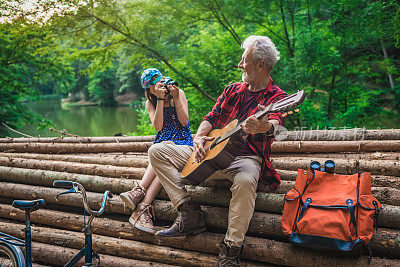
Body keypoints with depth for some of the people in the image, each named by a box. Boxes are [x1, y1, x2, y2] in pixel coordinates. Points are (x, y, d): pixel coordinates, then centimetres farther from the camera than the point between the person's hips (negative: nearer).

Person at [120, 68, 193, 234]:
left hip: (183, 141, -1)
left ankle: (139, 191, -45)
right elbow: (158, 126, -10)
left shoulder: (179, 93, 4)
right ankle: (144, 208, -45)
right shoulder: (150, 102, 8)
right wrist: (160, 100, -15)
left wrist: (176, 98, -13)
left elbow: (184, 122, -5)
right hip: (162, 142, 1)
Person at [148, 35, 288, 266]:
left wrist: (265, 127, -51)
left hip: (245, 157, -6)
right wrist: (198, 138, -5)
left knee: (245, 181, -43)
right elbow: (211, 117, 17)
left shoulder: (277, 98, -3)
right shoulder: (233, 90, 17)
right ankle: (190, 214, -12)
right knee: (157, 151, -3)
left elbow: (274, 123, -25)